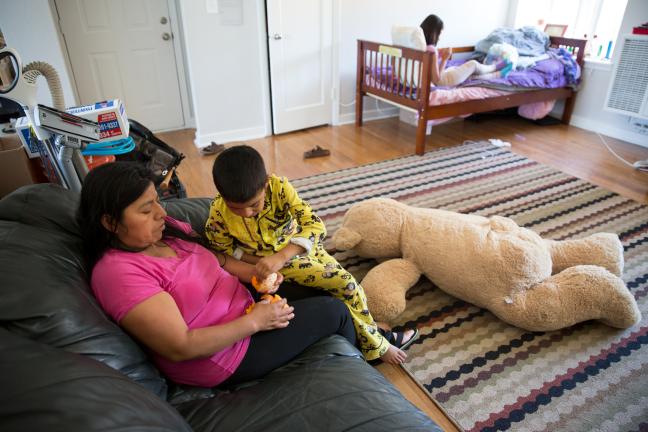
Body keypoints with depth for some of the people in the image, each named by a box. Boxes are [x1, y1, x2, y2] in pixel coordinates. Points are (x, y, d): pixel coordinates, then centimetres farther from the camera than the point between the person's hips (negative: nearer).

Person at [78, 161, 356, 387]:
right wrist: (255, 322, -23)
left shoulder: (165, 229, -1)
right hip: (227, 354, -8)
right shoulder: (118, 272, -26)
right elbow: (181, 347, -28)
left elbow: (215, 258, 11)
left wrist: (255, 273, -9)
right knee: (334, 311, -1)